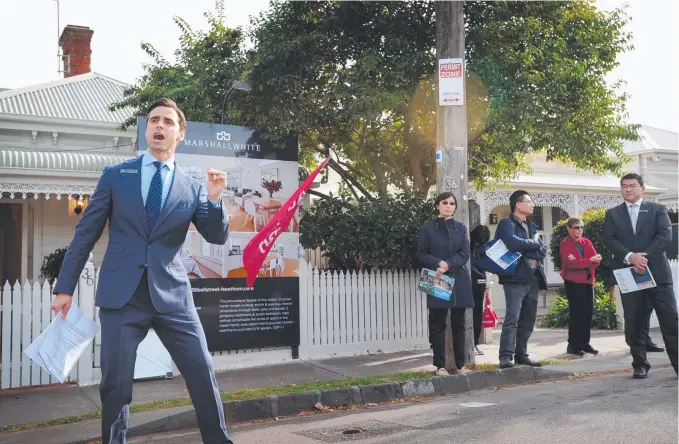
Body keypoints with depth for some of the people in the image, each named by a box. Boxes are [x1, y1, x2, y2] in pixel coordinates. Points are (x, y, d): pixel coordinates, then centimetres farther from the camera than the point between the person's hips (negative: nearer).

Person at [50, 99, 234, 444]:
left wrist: (215, 200, -14)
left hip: (171, 294, 1)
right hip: (121, 294, -1)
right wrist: (65, 287, 4)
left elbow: (218, 237, 4)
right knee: (116, 383, 3)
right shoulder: (115, 175, 7)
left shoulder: (192, 187, 9)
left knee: (203, 373, 1)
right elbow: (85, 233, 7)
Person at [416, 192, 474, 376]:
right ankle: (440, 365, 6)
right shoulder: (428, 227, 3)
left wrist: (448, 265, -15)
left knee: (458, 324, 7)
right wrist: (439, 263, -17)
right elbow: (421, 254, -1)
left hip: (459, 280, 3)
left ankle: (460, 364, 15)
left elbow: (465, 254, 1)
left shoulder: (460, 227, 11)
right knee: (438, 324, -1)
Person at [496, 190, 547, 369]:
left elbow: (542, 250, 9)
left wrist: (526, 252, -11)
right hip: (515, 278, -7)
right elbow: (513, 243, -22)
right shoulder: (506, 223, -3)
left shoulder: (532, 226, 20)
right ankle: (506, 357, -14)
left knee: (528, 320, 9)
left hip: (533, 279, 8)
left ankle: (521, 354, 18)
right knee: (512, 318, -14)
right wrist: (533, 244, -5)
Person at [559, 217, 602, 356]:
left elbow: (596, 261, 0)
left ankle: (585, 343, 15)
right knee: (576, 313, -7)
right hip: (573, 282, -6)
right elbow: (569, 263, -19)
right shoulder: (565, 244, -5)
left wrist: (578, 262, -16)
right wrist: (589, 261, -22)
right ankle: (573, 345, -1)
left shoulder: (587, 242, 13)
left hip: (588, 281, 6)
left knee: (588, 312, 6)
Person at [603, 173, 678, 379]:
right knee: (634, 323, 4)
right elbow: (610, 239, 0)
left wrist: (645, 256, -18)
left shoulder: (657, 209, 8)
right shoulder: (613, 214, 12)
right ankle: (640, 364, 13)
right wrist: (630, 257, -17)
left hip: (657, 271, -1)